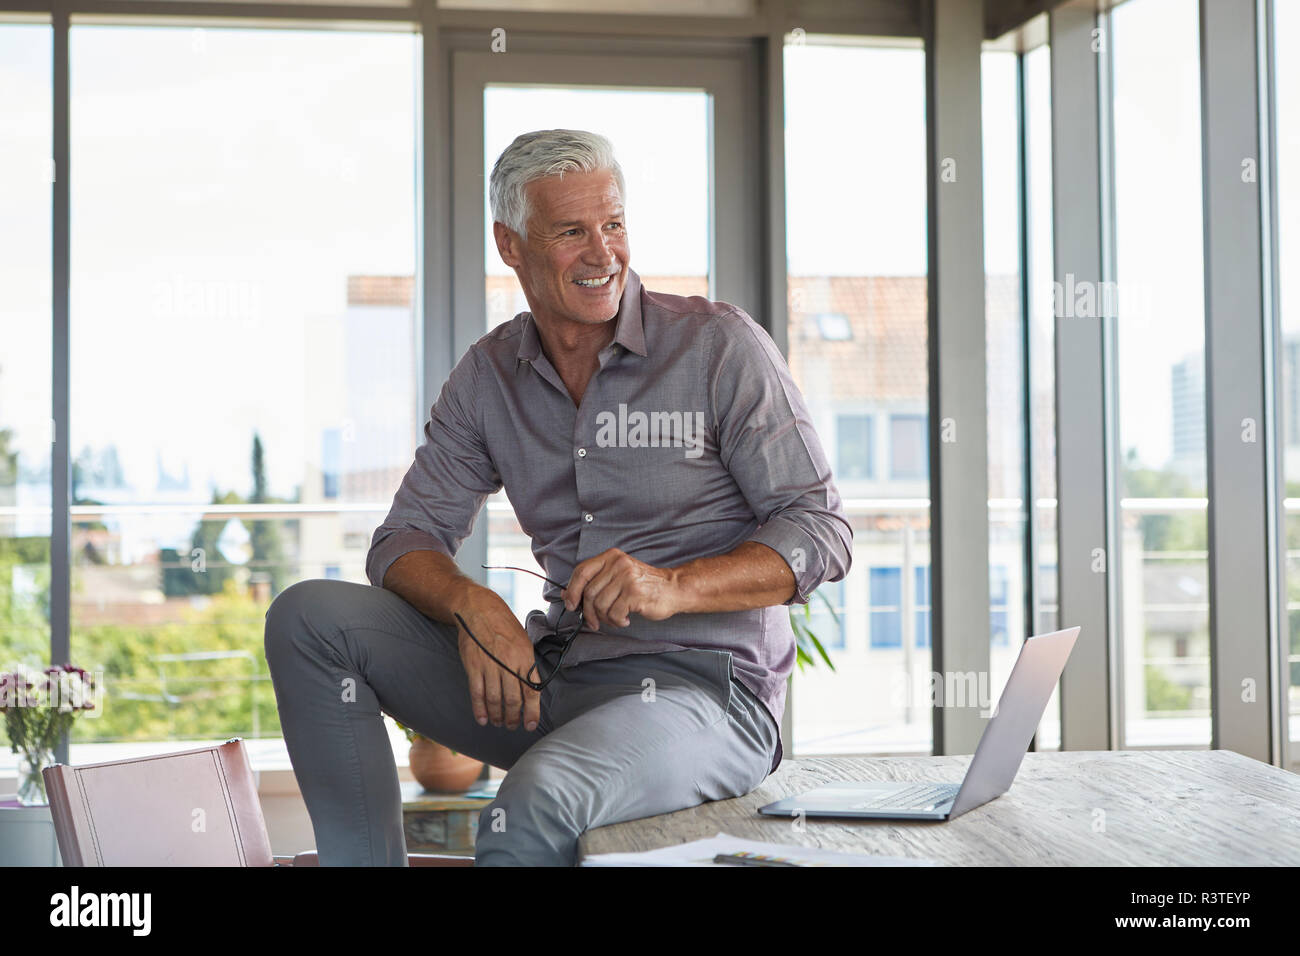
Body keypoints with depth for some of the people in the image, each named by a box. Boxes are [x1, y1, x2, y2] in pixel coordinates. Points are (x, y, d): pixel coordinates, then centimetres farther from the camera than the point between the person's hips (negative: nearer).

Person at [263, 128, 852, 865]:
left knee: (538, 802, -38)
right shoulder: (491, 375, 10)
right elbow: (405, 541, 8)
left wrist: (674, 587, -22)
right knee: (311, 617, -7)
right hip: (553, 677, 6)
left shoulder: (721, 346, -3)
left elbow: (823, 532, -6)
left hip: (706, 684, -5)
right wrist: (472, 605, -15)